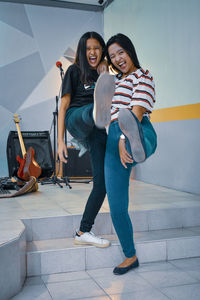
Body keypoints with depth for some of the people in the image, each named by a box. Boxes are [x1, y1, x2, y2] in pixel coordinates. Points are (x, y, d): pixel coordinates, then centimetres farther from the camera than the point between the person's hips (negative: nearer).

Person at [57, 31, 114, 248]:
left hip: (96, 131, 3)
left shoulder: (104, 75, 24)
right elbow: (63, 106, 3)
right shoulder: (75, 71, 10)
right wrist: (60, 141, -3)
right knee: (93, 110, -38)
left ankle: (83, 232, 4)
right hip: (76, 119, -3)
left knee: (102, 183, -4)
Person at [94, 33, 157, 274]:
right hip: (114, 142, 7)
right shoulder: (117, 81, 31)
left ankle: (135, 141, -83)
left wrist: (126, 139, -24)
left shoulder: (143, 77, 6)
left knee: (131, 126, -47)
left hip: (142, 134, -7)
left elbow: (137, 112, -12)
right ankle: (130, 256, 18)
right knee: (117, 208, 3)